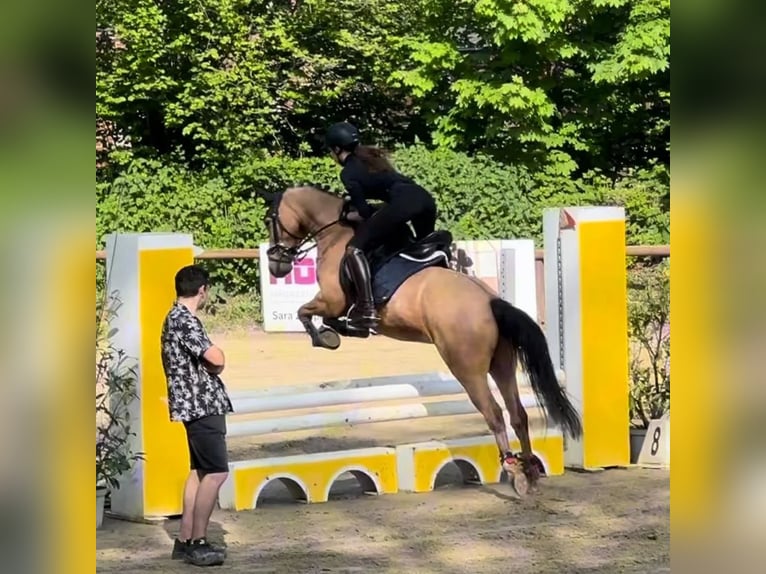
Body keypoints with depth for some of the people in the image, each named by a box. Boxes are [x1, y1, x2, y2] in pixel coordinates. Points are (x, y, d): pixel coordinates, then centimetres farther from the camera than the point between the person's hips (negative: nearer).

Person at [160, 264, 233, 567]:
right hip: (202, 404, -10)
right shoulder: (184, 320, -17)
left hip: (197, 404, 10)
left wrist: (208, 366, 2)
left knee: (199, 471, 13)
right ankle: (198, 543, -9)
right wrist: (216, 356, -1)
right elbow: (216, 359, -23)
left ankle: (185, 540, 14)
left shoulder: (175, 317, 16)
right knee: (216, 472, -10)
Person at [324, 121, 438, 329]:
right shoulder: (372, 156, 28)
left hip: (402, 202, -8)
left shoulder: (348, 173, 6)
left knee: (355, 248, -6)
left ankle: (367, 309, -17)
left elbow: (365, 211, 3)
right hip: (424, 197, 8)